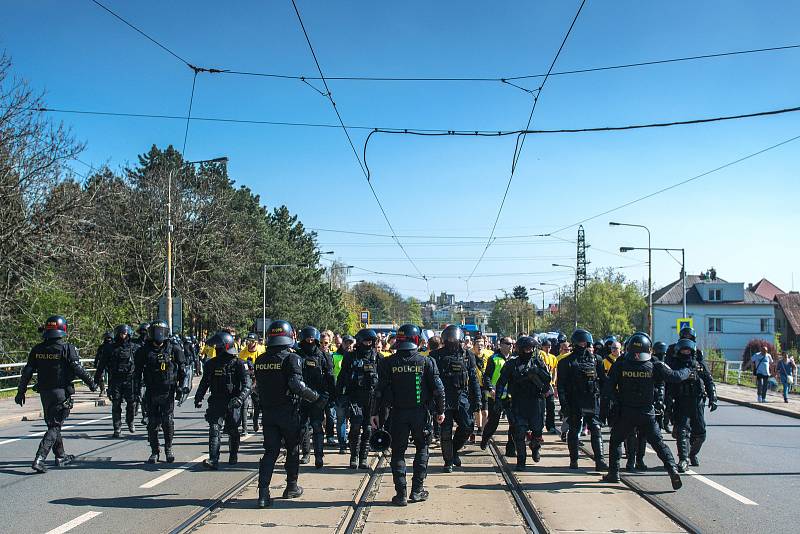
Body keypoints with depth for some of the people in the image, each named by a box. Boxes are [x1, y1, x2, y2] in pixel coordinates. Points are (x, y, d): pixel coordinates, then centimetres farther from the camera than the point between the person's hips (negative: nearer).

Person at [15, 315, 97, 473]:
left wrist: (21, 392, 12)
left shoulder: (37, 349, 3)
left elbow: (27, 372, 4)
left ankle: (61, 456, 30)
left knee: (53, 424, 19)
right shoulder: (67, 348, -11)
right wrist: (91, 383, 2)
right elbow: (78, 369, -11)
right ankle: (39, 459, -15)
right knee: (54, 427, -3)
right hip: (61, 393, -5)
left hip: (44, 393, 5)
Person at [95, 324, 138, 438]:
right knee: (116, 405, -1)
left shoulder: (134, 348, 8)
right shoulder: (109, 349, 7)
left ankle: (130, 422, 20)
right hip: (115, 381, 0)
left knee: (132, 402, -5)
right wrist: (97, 379, 7)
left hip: (130, 380, 0)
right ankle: (117, 428, 5)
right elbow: (101, 365, 9)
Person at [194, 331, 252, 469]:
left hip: (233, 404, -2)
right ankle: (213, 459, -18)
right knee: (214, 429, -12)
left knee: (233, 431, 11)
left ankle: (233, 456, 30)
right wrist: (198, 398, 19)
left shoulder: (239, 364, -8)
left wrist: (240, 398, -31)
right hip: (217, 402, 2)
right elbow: (204, 383, 16)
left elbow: (247, 384, -16)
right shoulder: (211, 364, 3)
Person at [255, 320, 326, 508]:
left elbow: (259, 385, 8)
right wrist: (317, 398, -17)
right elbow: (296, 385, -25)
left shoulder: (260, 360, 4)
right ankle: (291, 487, 27)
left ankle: (263, 492, -6)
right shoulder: (292, 358, -14)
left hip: (268, 411, 4)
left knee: (270, 451, 6)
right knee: (293, 449, 15)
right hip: (289, 411, -4)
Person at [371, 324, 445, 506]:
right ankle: (417, 490, 13)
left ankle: (401, 494, 6)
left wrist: (375, 413, 5)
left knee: (398, 452, 9)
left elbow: (380, 390, -4)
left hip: (397, 413, 0)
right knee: (422, 448, 17)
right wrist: (440, 411, 10)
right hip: (420, 412, 0)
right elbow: (438, 389, -3)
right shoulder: (426, 362, -5)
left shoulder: (388, 362, -5)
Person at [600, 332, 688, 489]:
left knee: (615, 441, 18)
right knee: (658, 443, 9)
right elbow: (676, 376, 0)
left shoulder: (619, 365, -7)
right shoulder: (654, 366, -7)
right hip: (647, 414, 0)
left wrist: (604, 410, 1)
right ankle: (672, 469, -6)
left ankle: (614, 473, 17)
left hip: (625, 413, 0)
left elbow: (608, 389, -6)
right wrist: (687, 371, 22)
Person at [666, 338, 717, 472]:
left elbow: (710, 383, 12)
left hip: (698, 404, 3)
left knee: (700, 434, 8)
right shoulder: (675, 367, 5)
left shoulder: (700, 366, 10)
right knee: (682, 431, -13)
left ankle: (693, 454, 32)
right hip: (680, 405, -2)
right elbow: (668, 387, 4)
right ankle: (683, 459, -15)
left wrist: (712, 399, 3)